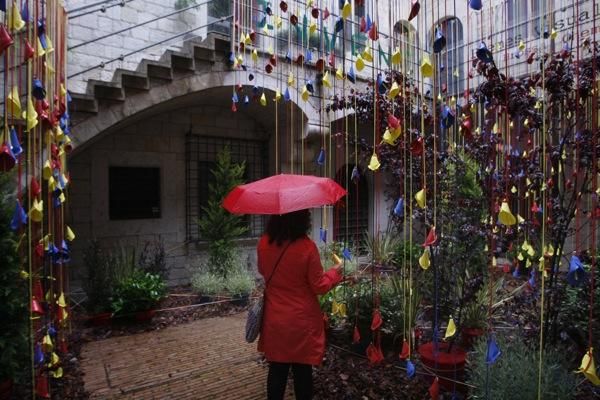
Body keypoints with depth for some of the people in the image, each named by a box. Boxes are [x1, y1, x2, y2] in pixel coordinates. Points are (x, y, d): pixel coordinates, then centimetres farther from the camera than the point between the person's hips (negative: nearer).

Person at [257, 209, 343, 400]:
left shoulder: (263, 244, -8)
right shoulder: (307, 247, -20)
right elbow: (319, 287, -12)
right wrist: (334, 273, 5)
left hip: (275, 320, 4)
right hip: (302, 321, -3)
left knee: (277, 370, 16)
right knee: (302, 371, 13)